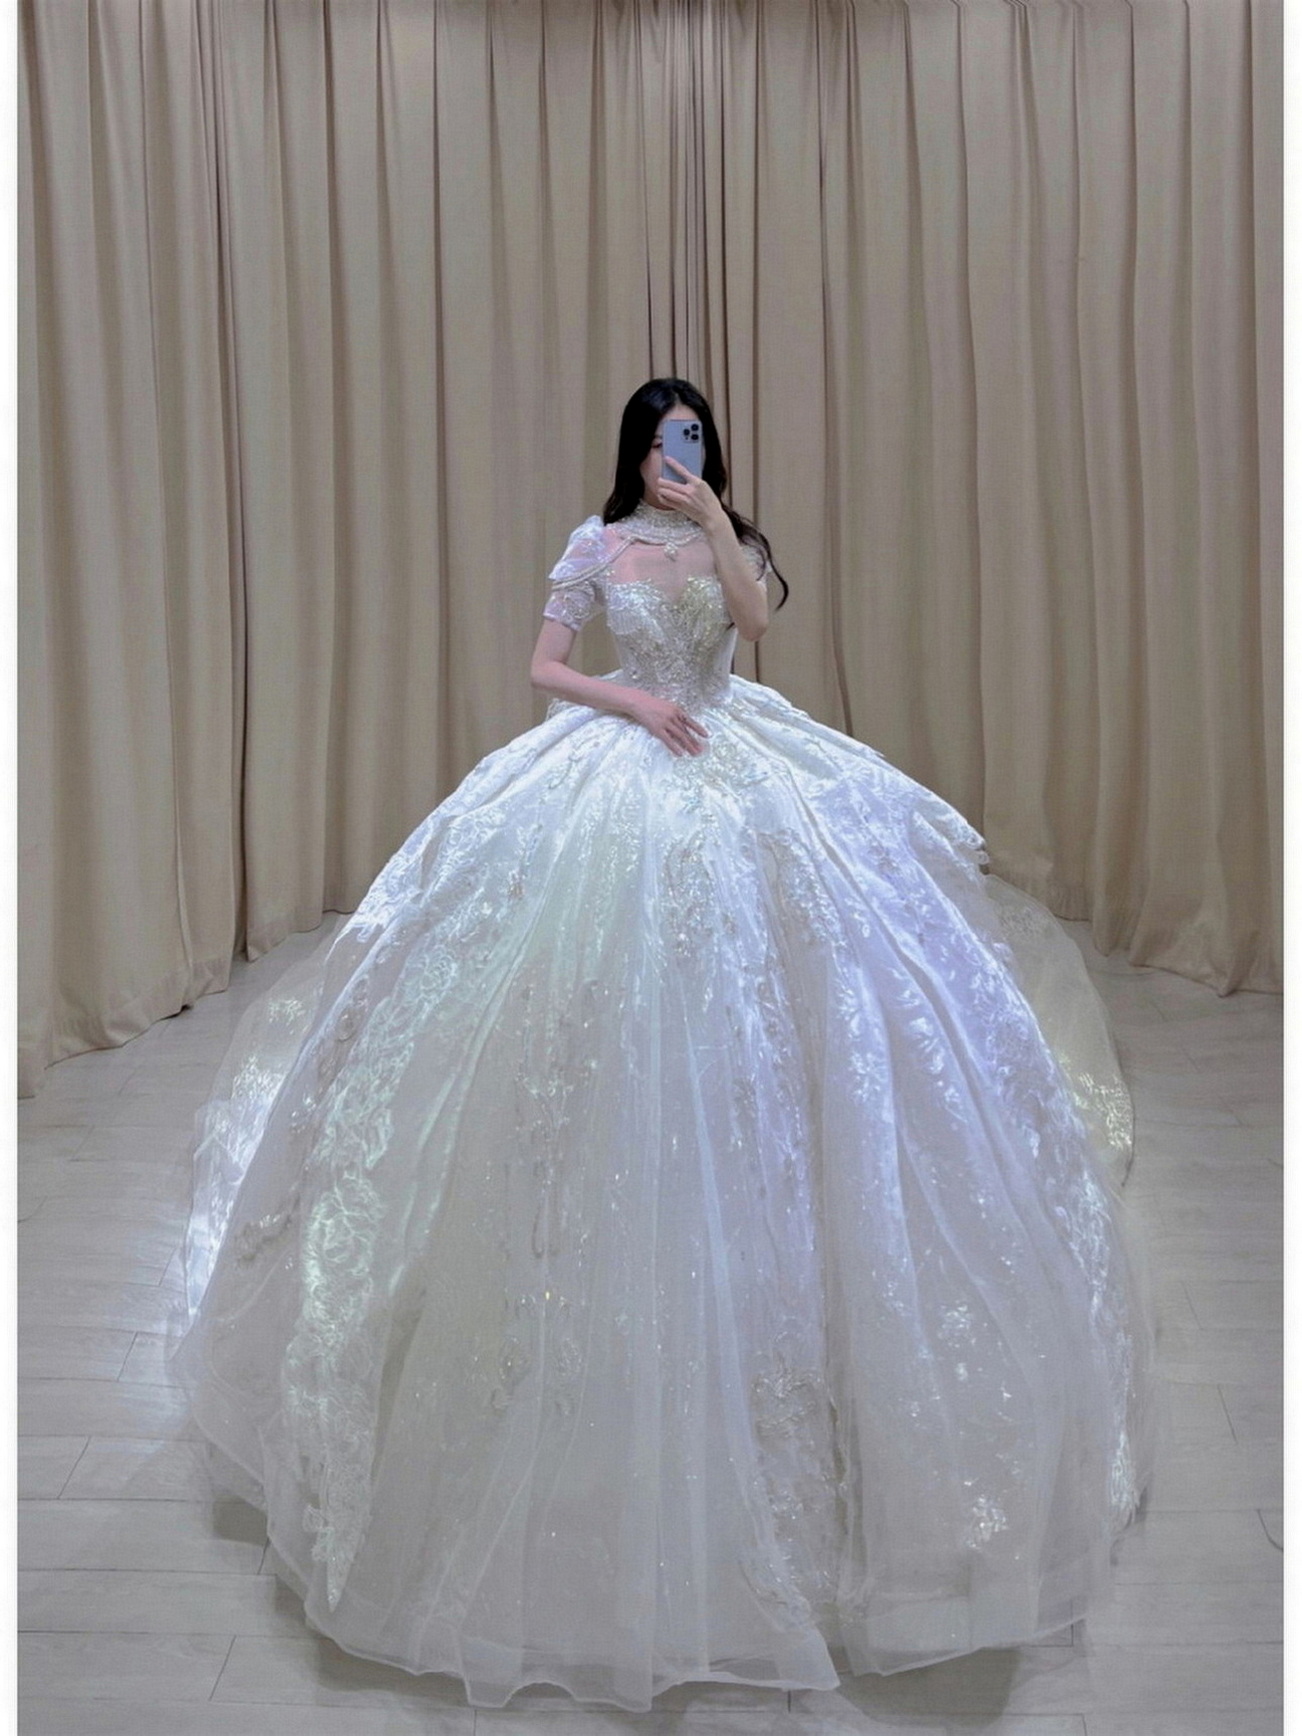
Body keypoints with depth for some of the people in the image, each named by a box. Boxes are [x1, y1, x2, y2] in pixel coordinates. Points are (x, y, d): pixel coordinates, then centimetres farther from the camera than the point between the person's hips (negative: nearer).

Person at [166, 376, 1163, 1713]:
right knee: (619, 1018, -4)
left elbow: (756, 617, -10)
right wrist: (635, 702, -10)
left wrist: (717, 518, -14)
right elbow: (543, 668, 3)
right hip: (620, 777, -2)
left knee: (753, 997, 0)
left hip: (735, 770, 3)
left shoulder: (727, 541, 10)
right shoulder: (599, 546, 4)